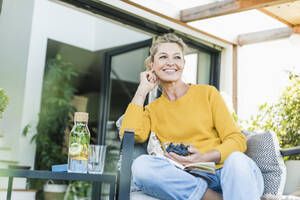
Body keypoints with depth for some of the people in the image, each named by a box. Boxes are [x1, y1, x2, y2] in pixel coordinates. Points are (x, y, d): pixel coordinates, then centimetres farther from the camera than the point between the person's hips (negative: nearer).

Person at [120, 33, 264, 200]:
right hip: (187, 182, 2)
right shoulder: (152, 109, 18)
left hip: (224, 171, -2)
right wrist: (142, 90, 7)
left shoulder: (207, 93, 12)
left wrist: (205, 158, -16)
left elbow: (237, 140, 4)